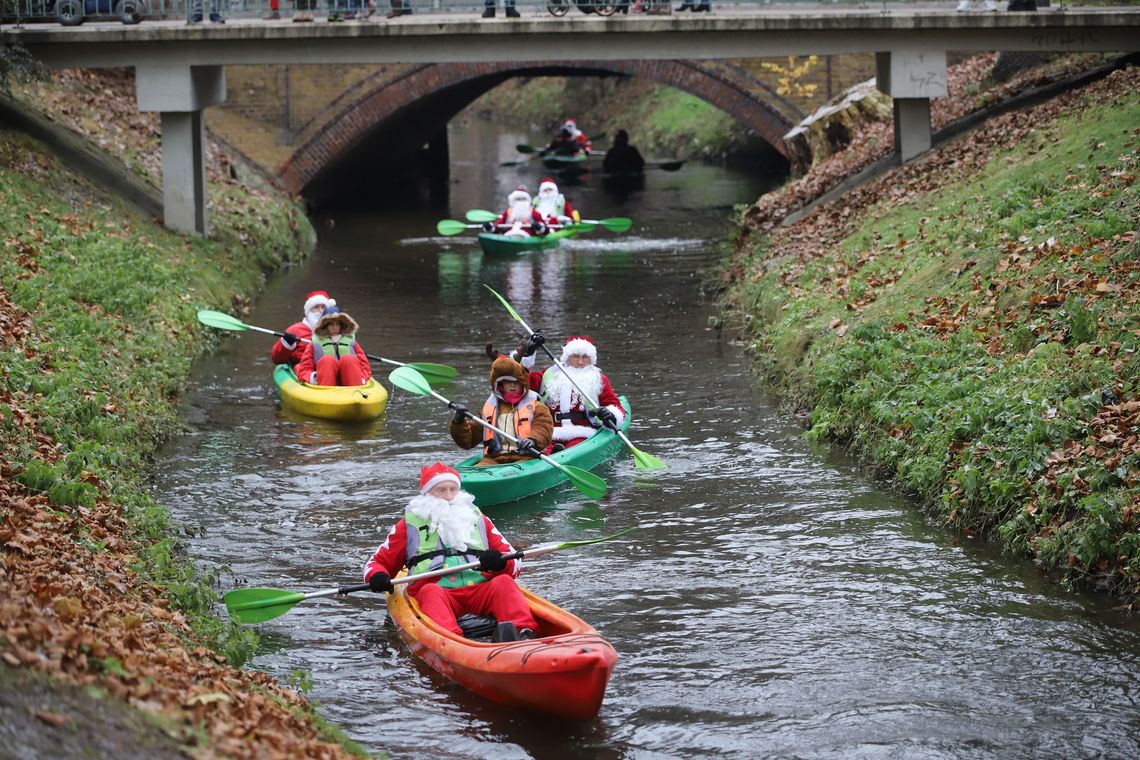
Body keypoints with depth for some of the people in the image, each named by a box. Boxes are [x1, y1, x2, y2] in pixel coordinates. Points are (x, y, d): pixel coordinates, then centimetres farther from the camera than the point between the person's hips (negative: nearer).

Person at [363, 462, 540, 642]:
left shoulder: (478, 519, 27)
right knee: (430, 591, -34)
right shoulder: (410, 524, 23)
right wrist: (377, 577, -3)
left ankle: (524, 633, -53)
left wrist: (500, 563, -6)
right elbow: (377, 562, 23)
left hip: (482, 590, 2)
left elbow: (515, 563, 20)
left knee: (504, 582, -27)